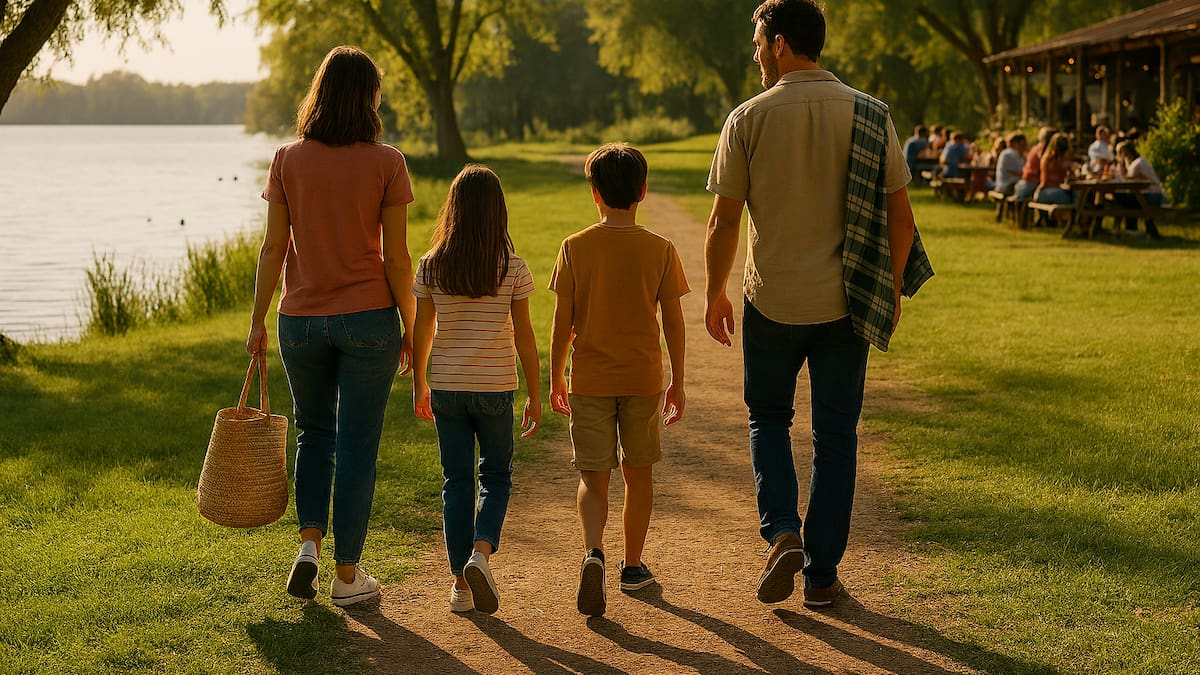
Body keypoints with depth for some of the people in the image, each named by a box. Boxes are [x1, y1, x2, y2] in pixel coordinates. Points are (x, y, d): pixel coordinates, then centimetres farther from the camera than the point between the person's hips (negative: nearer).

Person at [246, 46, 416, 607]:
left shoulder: (288, 161, -2)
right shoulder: (386, 164, -7)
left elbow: (273, 249, 0)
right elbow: (397, 257, -7)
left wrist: (257, 320, 9)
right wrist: (410, 328, 3)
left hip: (301, 319, 2)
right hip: (367, 318, -2)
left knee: (313, 432, 21)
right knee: (357, 445, 5)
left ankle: (309, 543, 6)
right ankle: (347, 575, 11)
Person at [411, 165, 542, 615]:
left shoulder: (431, 267, -3)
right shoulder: (512, 269, -7)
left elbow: (421, 332, 3)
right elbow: (524, 336, -5)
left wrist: (418, 386, 16)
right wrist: (535, 396, 4)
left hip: (447, 389, 1)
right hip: (495, 388, -1)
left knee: (456, 480, 9)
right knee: (496, 476, 14)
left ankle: (461, 582, 10)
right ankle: (482, 551, -10)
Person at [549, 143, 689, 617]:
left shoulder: (576, 248, -5)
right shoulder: (660, 250, -4)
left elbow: (562, 321, -3)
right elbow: (673, 321, -1)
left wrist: (555, 379, 9)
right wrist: (677, 383, 9)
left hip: (589, 380, -1)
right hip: (643, 378, 1)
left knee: (594, 477, 3)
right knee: (638, 472, 16)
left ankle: (593, 553, -22)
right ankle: (633, 565, 24)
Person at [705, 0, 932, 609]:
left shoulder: (748, 119, -7)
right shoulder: (869, 116, -3)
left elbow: (723, 221, -4)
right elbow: (899, 216, -1)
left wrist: (714, 294, 8)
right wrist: (893, 288, 12)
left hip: (772, 302, -1)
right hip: (845, 303, 1)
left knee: (768, 418, 18)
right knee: (835, 434, 10)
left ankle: (782, 532, -3)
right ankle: (822, 573, 13)